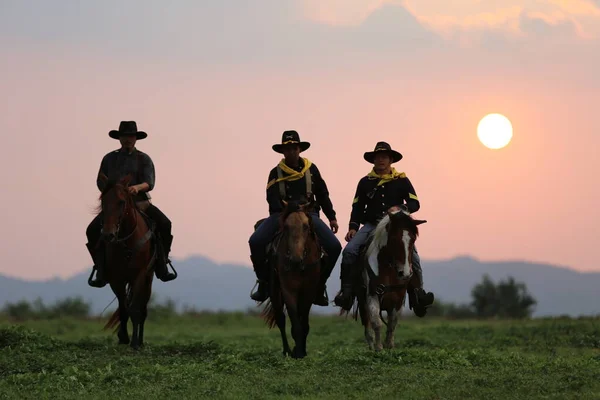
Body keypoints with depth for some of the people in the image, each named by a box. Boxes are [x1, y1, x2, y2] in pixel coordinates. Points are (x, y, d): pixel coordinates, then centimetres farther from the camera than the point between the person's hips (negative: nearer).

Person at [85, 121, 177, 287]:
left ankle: (161, 267, -15)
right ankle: (101, 272, -15)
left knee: (164, 224, -25)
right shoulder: (109, 159, 9)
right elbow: (100, 182, 9)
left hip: (140, 203, -1)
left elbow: (149, 183, -9)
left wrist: (138, 187, -32)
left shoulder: (144, 159, 4)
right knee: (93, 230, -22)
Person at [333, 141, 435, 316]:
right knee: (350, 251, -22)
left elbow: (415, 204, 3)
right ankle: (347, 291, -18)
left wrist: (402, 208, -18)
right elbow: (358, 207, 13)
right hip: (371, 225, 1)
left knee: (411, 253, -23)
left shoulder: (402, 181, 8)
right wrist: (353, 227, -1)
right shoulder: (365, 182, 12)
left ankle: (417, 292, -9)